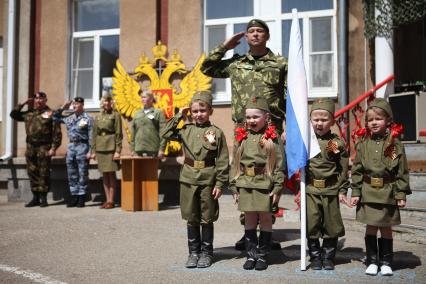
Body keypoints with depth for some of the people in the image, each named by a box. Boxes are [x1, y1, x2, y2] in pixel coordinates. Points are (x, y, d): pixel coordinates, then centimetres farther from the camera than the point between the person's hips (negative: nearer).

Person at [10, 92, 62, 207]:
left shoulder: (50, 114, -2)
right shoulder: (28, 114, 15)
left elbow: (57, 133, -7)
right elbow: (13, 114, 24)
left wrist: (54, 148, -15)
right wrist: (23, 104, 13)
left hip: (44, 147, -5)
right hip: (31, 147, 6)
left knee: (44, 173, -1)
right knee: (32, 173, 8)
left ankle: (43, 198, 8)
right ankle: (35, 198, 17)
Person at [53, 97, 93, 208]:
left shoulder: (87, 119, -5)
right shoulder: (69, 118, 12)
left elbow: (91, 137, -9)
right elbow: (55, 117, 24)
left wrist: (90, 151, -15)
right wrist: (62, 108, 12)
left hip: (82, 147, -6)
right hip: (71, 146, 6)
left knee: (82, 174, 0)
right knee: (71, 174, 9)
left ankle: (81, 198, 5)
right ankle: (74, 196, 17)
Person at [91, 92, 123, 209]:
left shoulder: (115, 115, -1)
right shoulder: (97, 117, 13)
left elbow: (119, 133, -6)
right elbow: (94, 134, 14)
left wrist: (118, 150, -12)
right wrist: (93, 150, 8)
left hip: (111, 148, -5)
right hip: (100, 148, 5)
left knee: (111, 174, -2)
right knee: (104, 175, 8)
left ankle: (111, 201, 4)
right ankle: (107, 200, 15)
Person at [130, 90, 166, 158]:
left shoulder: (158, 113, 3)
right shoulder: (137, 113, 16)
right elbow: (133, 132, 17)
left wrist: (161, 149, -9)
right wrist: (132, 149, 10)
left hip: (153, 150, -4)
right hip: (139, 150, 4)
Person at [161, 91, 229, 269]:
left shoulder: (216, 132, -4)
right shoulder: (186, 130, 5)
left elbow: (223, 161, -5)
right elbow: (166, 134, 6)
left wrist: (220, 183, -9)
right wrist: (179, 117, 3)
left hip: (208, 179, -3)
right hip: (189, 178, 3)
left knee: (207, 219, 8)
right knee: (191, 218, 11)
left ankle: (206, 253, 22)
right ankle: (193, 252, 24)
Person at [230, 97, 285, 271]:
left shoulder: (273, 138, -3)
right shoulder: (243, 137, 8)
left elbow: (279, 165, -5)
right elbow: (236, 163, 10)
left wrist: (277, 188, -9)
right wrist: (234, 186, 7)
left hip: (265, 184, -3)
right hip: (245, 184, 3)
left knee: (265, 218, 6)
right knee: (249, 219, 10)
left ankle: (263, 255, 18)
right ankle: (251, 254, 21)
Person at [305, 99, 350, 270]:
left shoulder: (337, 143, 0)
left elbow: (343, 169, 3)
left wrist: (342, 191, -1)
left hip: (331, 190, 0)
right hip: (310, 190, 0)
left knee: (331, 225, 9)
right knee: (311, 225, 3)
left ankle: (328, 257, 25)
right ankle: (315, 257, 19)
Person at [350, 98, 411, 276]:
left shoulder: (395, 144, -3)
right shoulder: (363, 144, 2)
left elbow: (402, 171, -1)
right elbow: (356, 170, 3)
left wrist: (401, 194, -5)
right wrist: (355, 192, -1)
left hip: (388, 193, -1)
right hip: (368, 192, 1)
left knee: (386, 228, 9)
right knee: (371, 227, 6)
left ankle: (386, 262, 22)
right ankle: (372, 261, 19)